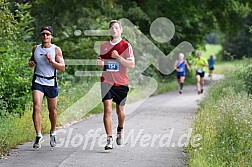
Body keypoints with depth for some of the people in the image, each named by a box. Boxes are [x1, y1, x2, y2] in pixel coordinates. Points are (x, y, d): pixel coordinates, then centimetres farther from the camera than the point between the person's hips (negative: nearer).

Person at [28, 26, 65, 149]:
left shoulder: (56, 50, -2)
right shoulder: (36, 49, 6)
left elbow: (62, 68, -6)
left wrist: (51, 61, -20)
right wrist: (31, 63, 0)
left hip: (51, 82, -1)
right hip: (38, 82, 1)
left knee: (52, 110, 10)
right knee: (36, 107, -17)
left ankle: (53, 133, 34)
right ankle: (38, 136, -15)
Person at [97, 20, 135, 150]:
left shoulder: (126, 45, -3)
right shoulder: (104, 45, 9)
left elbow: (131, 65, -8)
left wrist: (118, 57, -20)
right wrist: (100, 63, -1)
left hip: (121, 83, -1)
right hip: (107, 81, 1)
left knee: (120, 111, 10)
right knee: (107, 109, -13)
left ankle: (120, 130, 41)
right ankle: (109, 139, -15)